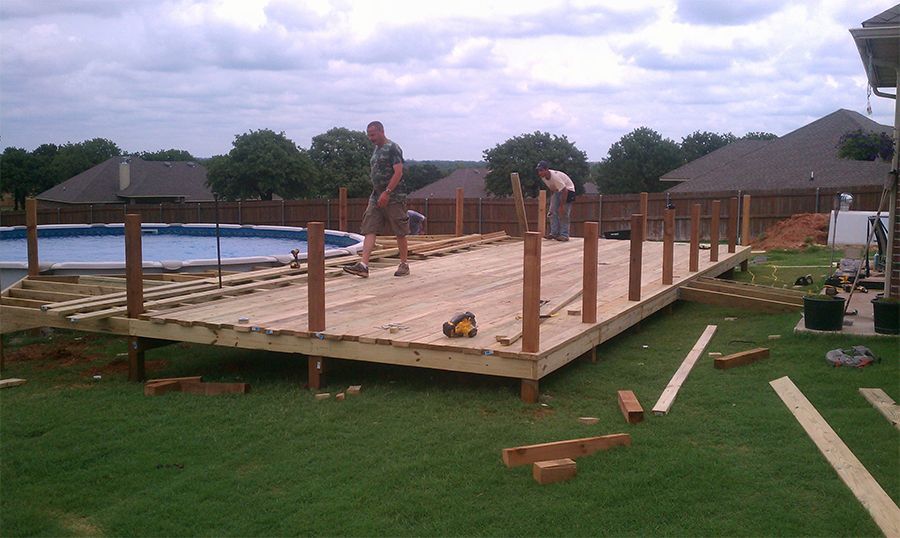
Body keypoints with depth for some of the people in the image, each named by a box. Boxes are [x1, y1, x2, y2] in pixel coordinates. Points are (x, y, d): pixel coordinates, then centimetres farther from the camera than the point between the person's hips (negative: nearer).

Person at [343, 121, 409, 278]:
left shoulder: (393, 148, -8)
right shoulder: (376, 150, 18)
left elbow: (398, 173, -17)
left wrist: (387, 192, -22)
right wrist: (377, 193, 16)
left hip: (393, 197, -8)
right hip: (376, 197, 8)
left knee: (400, 233, 1)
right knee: (369, 230, -5)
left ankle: (404, 264, 13)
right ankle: (363, 265, -12)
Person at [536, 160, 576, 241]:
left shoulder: (555, 177, -36)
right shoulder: (543, 177, -11)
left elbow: (564, 191, -33)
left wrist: (562, 205, -29)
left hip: (567, 189, -8)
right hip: (557, 190, 8)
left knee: (563, 213, -13)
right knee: (553, 211, 2)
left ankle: (564, 235, -10)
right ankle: (554, 233, 6)